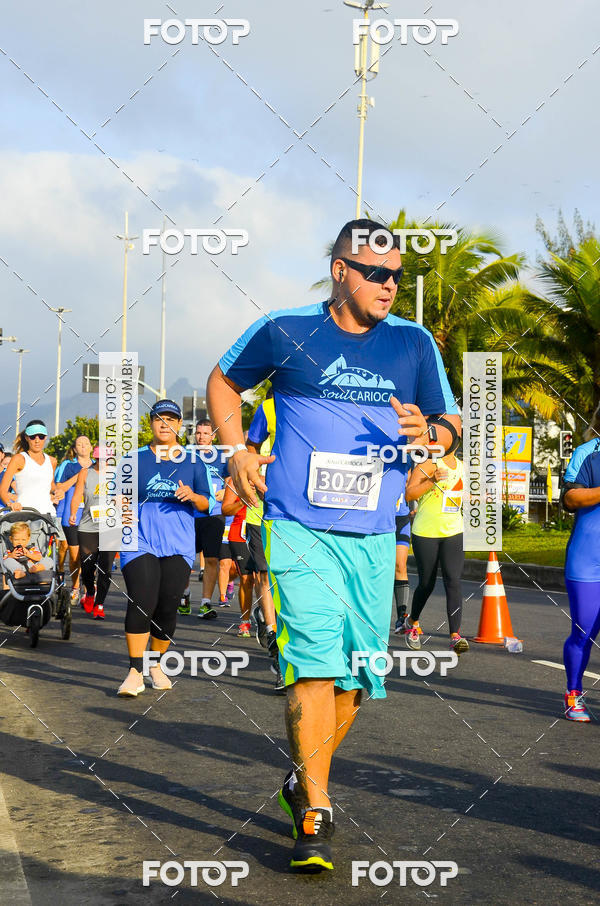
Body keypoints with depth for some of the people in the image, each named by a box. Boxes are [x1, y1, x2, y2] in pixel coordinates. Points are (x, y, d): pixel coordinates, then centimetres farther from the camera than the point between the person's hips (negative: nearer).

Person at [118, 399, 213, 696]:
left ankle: (156, 666, 20)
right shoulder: (136, 460, 9)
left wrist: (192, 496, -12)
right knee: (141, 604, -14)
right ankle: (135, 673, -11)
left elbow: (206, 504, 9)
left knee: (168, 608, 2)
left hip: (178, 546, 1)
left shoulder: (193, 462, 10)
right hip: (140, 542, -1)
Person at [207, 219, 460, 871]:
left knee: (355, 672, 9)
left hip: (373, 537, 4)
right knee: (316, 659, -16)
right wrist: (238, 451, 2)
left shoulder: (414, 343, 7)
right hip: (298, 527, -3)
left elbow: (452, 424, 11)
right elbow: (223, 381, 16)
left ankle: (303, 779, 33)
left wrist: (428, 433, -13)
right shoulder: (284, 330, 0)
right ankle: (315, 816, -11)